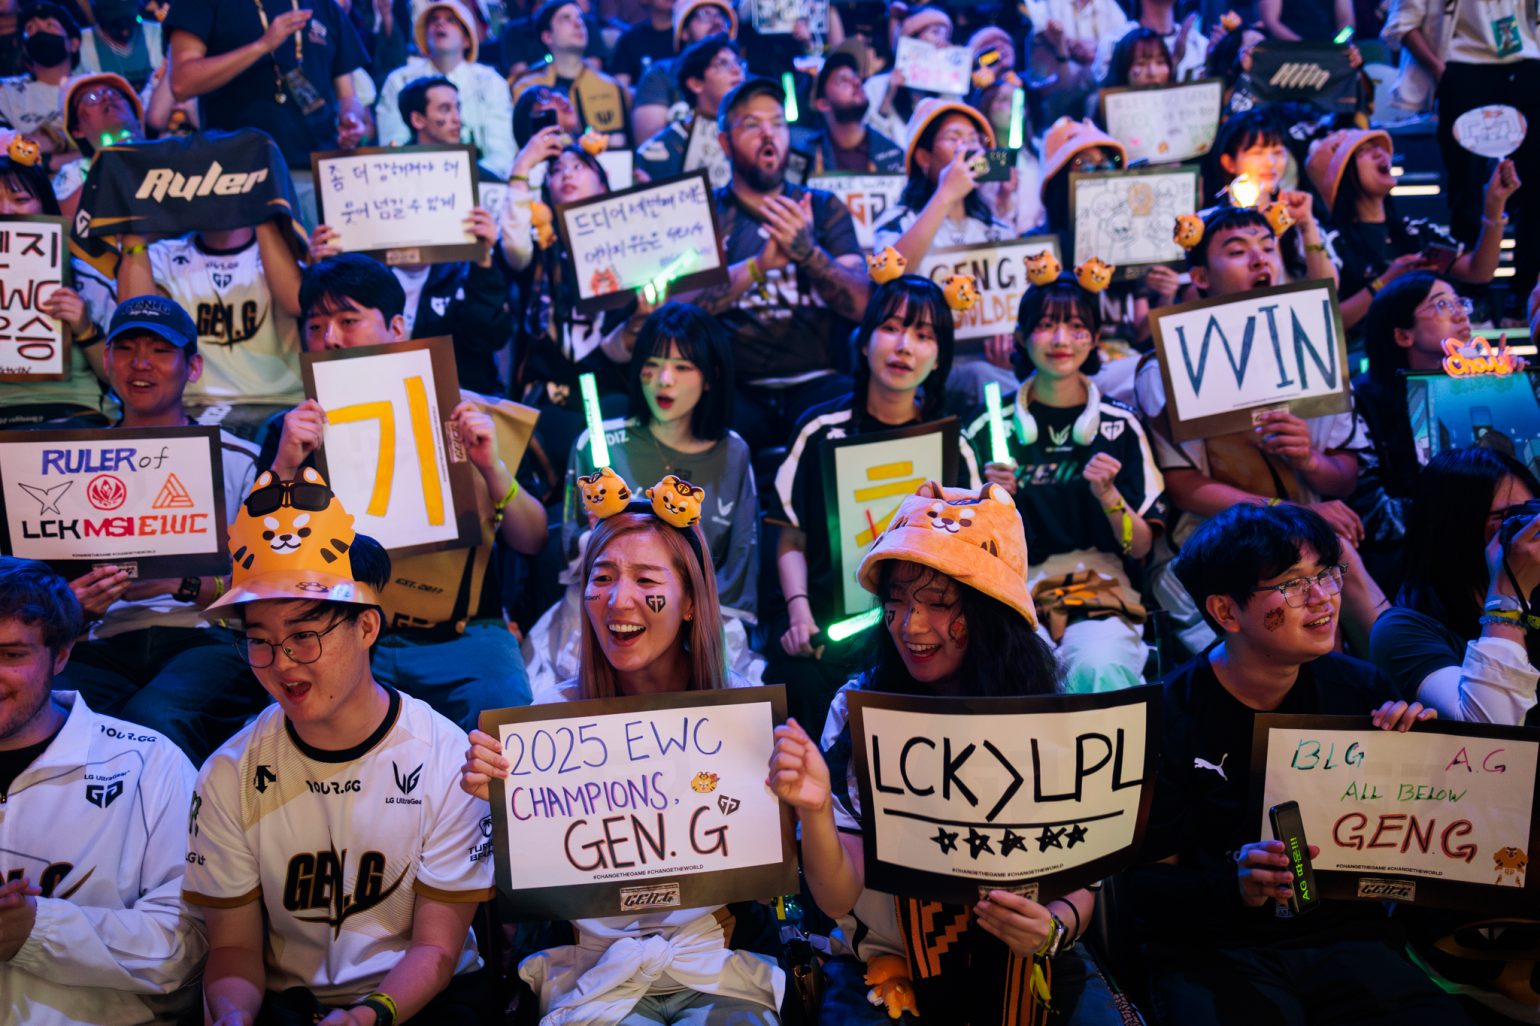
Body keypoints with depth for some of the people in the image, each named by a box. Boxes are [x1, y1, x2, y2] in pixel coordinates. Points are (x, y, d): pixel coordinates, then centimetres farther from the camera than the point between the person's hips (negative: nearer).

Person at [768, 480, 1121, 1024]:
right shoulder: (858, 709, -9)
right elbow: (838, 898, -12)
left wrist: (1055, 926, -20)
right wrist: (814, 810, -32)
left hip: (1027, 969, 2)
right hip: (886, 975, -1)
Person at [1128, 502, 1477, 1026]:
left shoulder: (1362, 689, 3)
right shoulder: (1166, 717, -9)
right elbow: (1147, 879, -8)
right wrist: (1233, 887, -25)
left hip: (1346, 937, 4)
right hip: (1213, 948, -3)